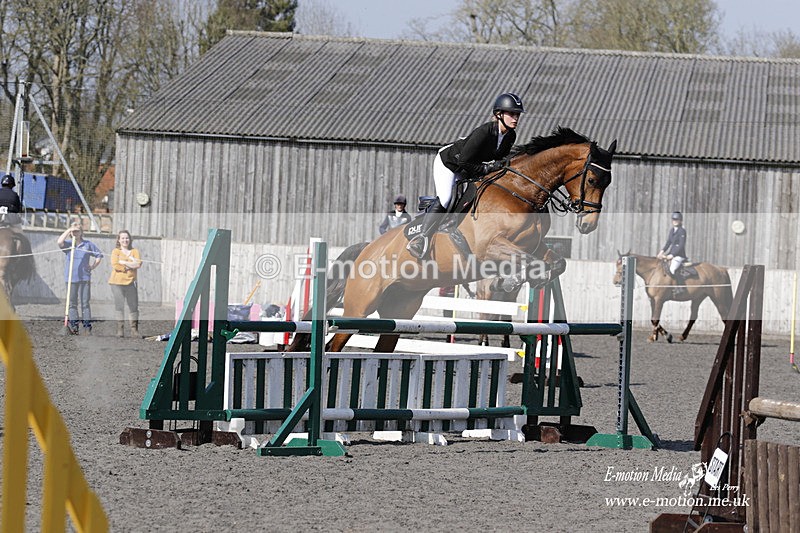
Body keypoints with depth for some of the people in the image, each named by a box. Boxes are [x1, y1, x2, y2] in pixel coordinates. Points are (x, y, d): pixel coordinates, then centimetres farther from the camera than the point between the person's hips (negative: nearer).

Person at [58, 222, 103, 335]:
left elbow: (99, 255, 14)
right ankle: (73, 327, 6)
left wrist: (93, 266, 3)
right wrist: (68, 231, -12)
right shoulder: (68, 244, 6)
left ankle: (87, 327, -2)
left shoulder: (87, 244, 7)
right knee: (72, 303, 3)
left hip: (84, 278, -1)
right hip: (71, 278, 1)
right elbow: (60, 242, -16)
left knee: (85, 303, -3)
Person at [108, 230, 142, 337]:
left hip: (130, 282, 2)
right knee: (119, 306, -5)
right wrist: (131, 265, -6)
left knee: (133, 306, 1)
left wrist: (123, 262, -9)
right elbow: (115, 266, -9)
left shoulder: (134, 251, 12)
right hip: (117, 282, -2)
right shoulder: (116, 251, 5)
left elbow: (138, 264, -4)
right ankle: (120, 329, -2)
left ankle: (134, 330, 8)